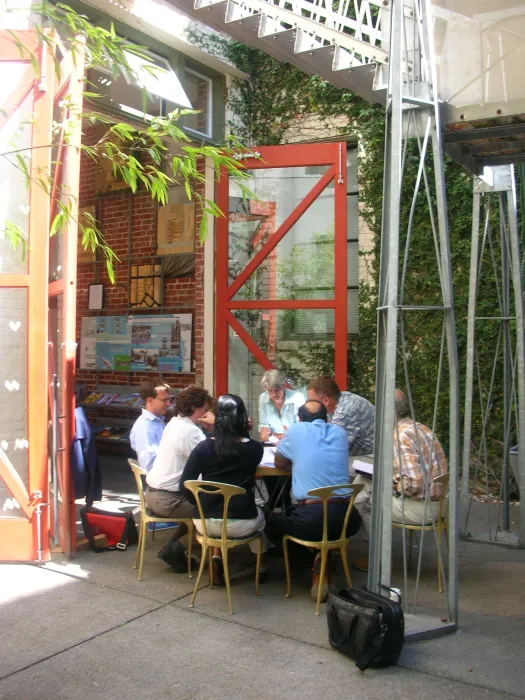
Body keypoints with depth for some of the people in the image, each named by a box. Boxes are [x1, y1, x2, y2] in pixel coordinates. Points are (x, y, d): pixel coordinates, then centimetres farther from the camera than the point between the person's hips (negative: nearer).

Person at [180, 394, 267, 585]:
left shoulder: (204, 447, -8)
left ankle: (217, 558, 19)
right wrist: (245, 432, 9)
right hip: (241, 523, -1)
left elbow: (185, 486, -6)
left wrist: (204, 504, 9)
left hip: (206, 522, 1)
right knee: (259, 514, 34)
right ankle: (261, 568, 41)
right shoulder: (255, 448, -7)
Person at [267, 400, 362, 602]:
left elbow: (279, 463, 18)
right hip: (344, 517, 3)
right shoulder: (339, 432, 14)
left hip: (310, 518, -3)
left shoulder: (296, 430, 4)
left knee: (272, 524, 26)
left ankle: (315, 563, 7)